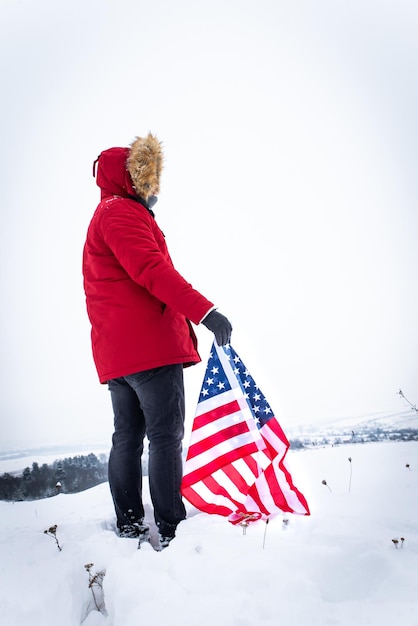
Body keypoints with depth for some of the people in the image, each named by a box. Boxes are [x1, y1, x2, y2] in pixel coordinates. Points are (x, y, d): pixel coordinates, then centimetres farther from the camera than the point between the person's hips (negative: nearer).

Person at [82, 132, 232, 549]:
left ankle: (128, 528, 16)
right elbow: (151, 269, -21)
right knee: (166, 437, -9)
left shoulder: (104, 217, 29)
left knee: (127, 438, 10)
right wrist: (204, 311, -30)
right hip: (150, 345, -10)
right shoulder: (122, 211, -4)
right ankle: (172, 530, -6)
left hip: (113, 351, 10)